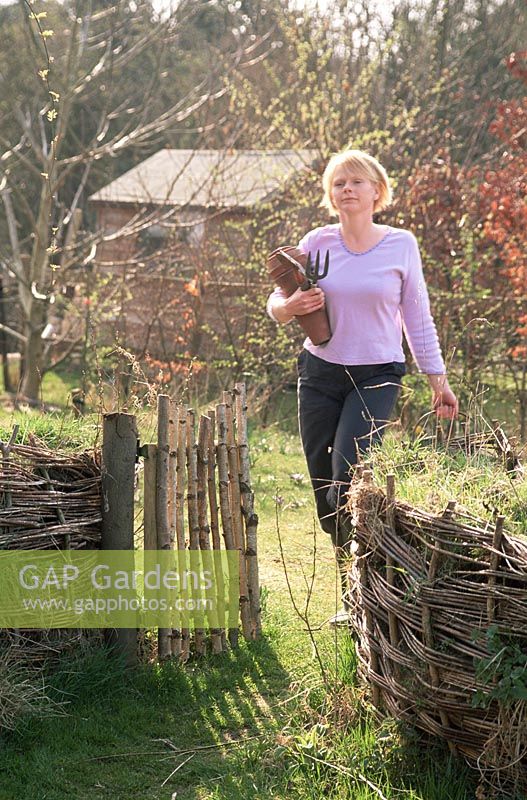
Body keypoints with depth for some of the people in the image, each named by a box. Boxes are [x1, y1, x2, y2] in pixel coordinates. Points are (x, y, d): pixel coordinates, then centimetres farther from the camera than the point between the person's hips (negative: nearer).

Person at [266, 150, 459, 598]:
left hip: (377, 376, -3)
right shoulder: (317, 243, 1)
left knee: (349, 472, -18)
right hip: (321, 372, 3)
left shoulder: (401, 245, -1)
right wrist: (290, 307, -18)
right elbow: (276, 305, 6)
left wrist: (438, 378, 5)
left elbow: (417, 317, 6)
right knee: (323, 483, 4)